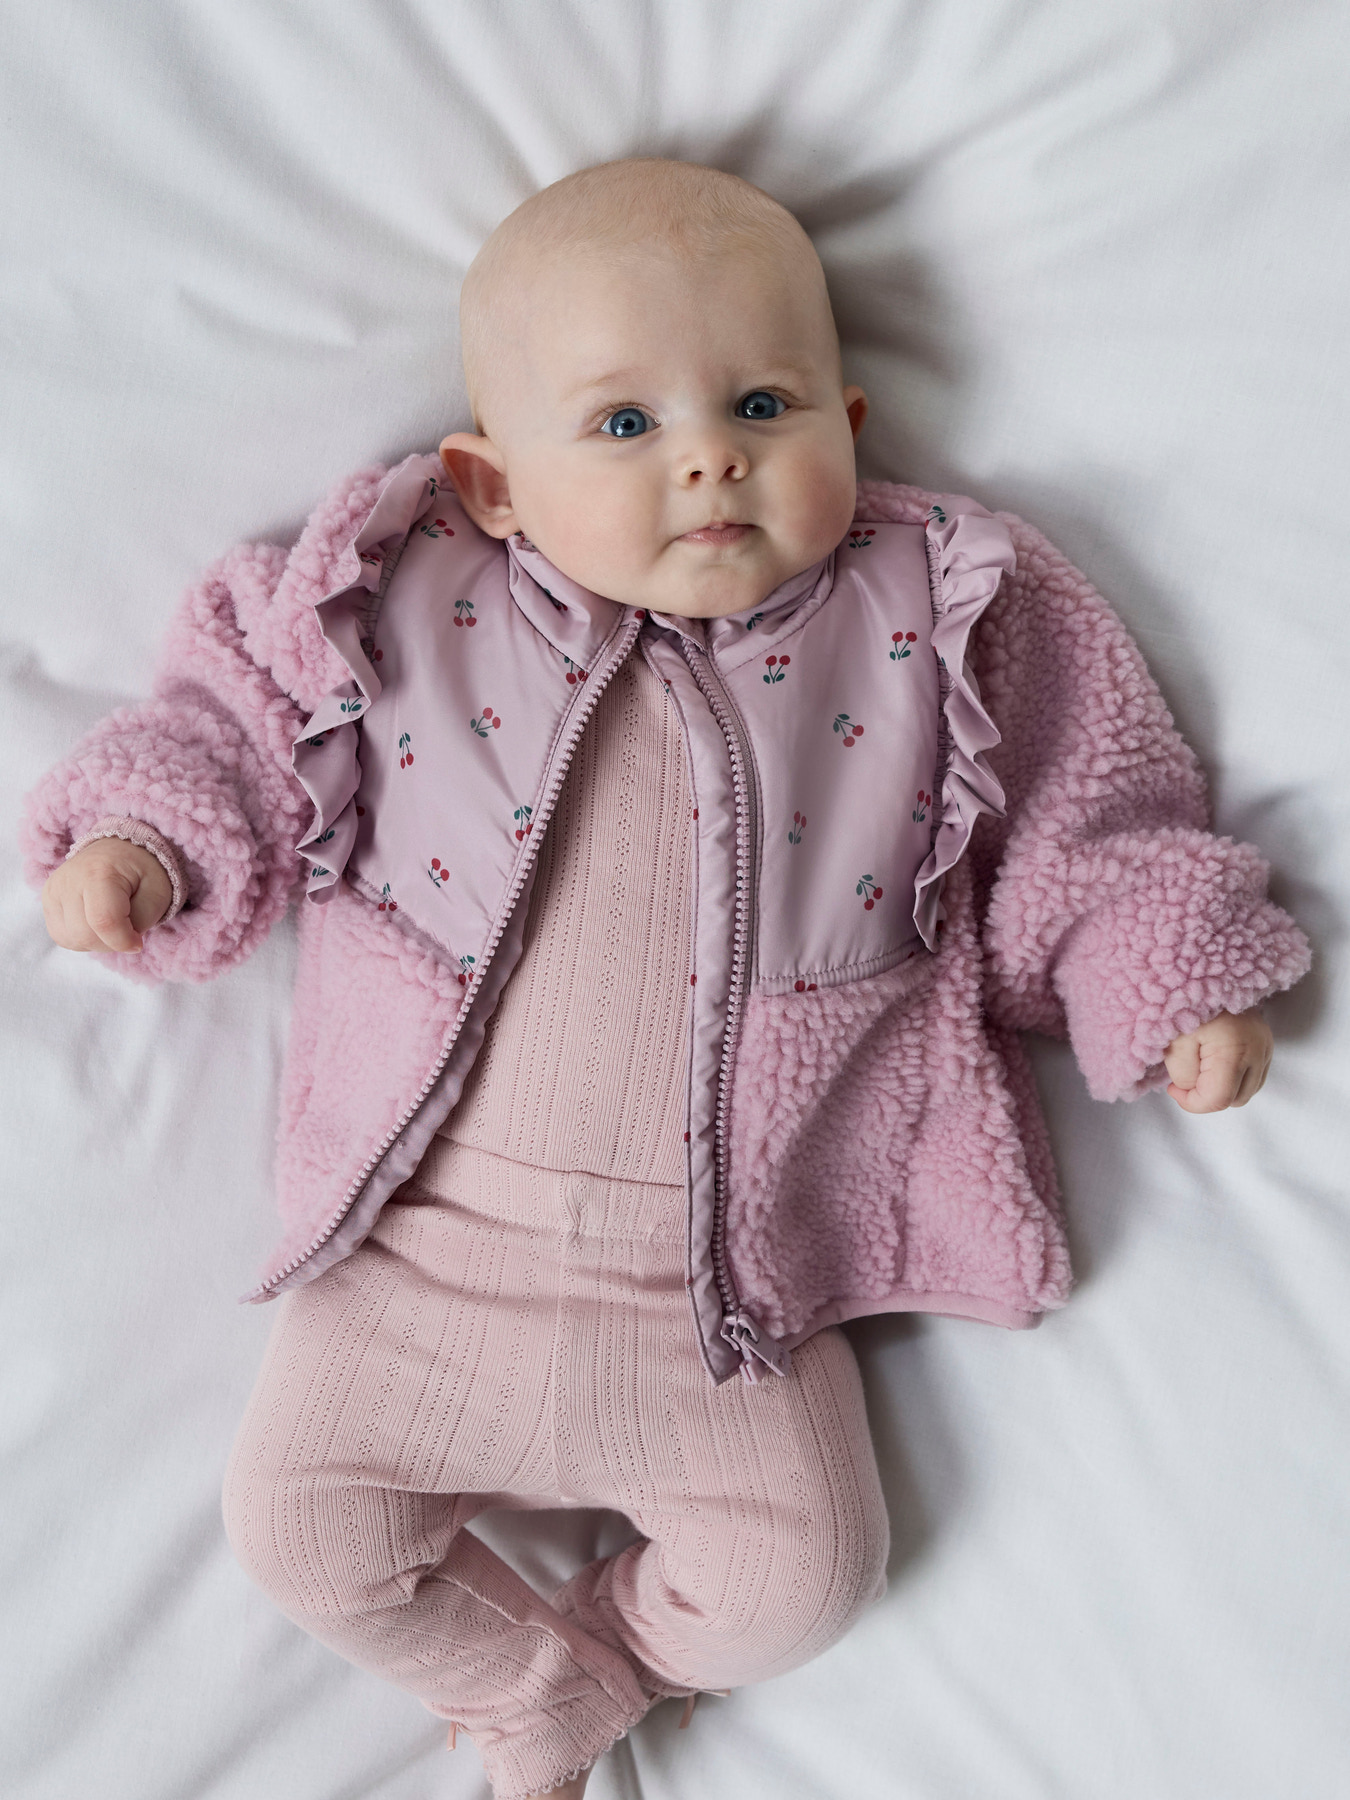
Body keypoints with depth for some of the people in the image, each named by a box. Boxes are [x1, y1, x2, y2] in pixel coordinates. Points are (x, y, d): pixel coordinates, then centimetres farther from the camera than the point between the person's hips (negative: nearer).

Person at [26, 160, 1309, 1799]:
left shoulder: (923, 634, -4)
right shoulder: (410, 611, -4)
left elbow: (1076, 833, 4)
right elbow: (245, 720, 7)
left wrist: (1168, 985, -7)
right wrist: (144, 838, -9)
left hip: (720, 1288, 0)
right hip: (427, 1239, 1)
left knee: (798, 1574, 1)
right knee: (298, 1516, 6)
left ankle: (600, 1660, 35)